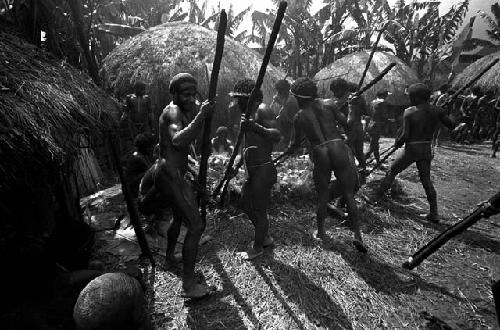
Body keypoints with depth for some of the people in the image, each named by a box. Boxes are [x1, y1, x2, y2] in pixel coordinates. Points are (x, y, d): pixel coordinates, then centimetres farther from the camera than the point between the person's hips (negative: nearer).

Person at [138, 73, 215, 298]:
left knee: (179, 217, 28)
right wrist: (200, 116, -41)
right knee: (196, 226, -11)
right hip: (171, 175, -10)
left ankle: (169, 258, 50)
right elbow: (178, 140, -37)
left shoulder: (191, 109, 11)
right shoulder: (173, 112, -18)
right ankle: (189, 285, -1)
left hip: (172, 173, 10)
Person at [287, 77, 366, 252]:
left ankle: (320, 231, 31)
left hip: (320, 155, 0)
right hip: (339, 149, 0)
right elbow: (345, 122, 6)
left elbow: (296, 143, 14)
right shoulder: (328, 104, 6)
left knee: (322, 197, 17)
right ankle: (357, 235, 5)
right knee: (349, 195, 9)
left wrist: (289, 150, 35)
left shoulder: (299, 117, 6)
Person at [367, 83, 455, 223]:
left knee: (391, 172, 13)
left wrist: (397, 143, 0)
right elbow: (451, 126, 4)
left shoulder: (409, 112, -13)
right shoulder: (437, 111, -2)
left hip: (411, 150, -4)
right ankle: (434, 213, 15)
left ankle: (376, 197, 20)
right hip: (427, 150, 4)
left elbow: (405, 135, -19)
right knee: (426, 181, 13)